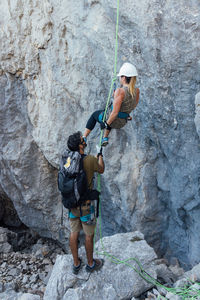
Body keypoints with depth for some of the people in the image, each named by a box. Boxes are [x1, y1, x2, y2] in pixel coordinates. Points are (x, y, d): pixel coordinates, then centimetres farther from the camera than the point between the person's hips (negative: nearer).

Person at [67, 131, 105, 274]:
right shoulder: (90, 160, -20)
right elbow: (101, 170, 0)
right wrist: (100, 157, 21)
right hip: (85, 203, -5)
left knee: (74, 233, 16)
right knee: (89, 234, 13)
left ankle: (76, 264, 32)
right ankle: (91, 263, 30)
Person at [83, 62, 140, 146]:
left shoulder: (120, 91, -28)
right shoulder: (137, 91, -8)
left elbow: (115, 112, -28)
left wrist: (106, 124, -14)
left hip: (114, 121, -6)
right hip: (122, 123, 6)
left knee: (94, 115, 25)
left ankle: (84, 138, 28)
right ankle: (105, 138, 36)